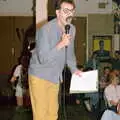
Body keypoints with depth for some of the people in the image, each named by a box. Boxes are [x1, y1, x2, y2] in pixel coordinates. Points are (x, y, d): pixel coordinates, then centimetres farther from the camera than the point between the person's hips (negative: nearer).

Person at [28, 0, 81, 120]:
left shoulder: (72, 29, 2)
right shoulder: (45, 30, -21)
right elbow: (43, 58, -25)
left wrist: (74, 69, 17)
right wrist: (61, 44, -30)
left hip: (55, 77, 7)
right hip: (40, 76, -6)